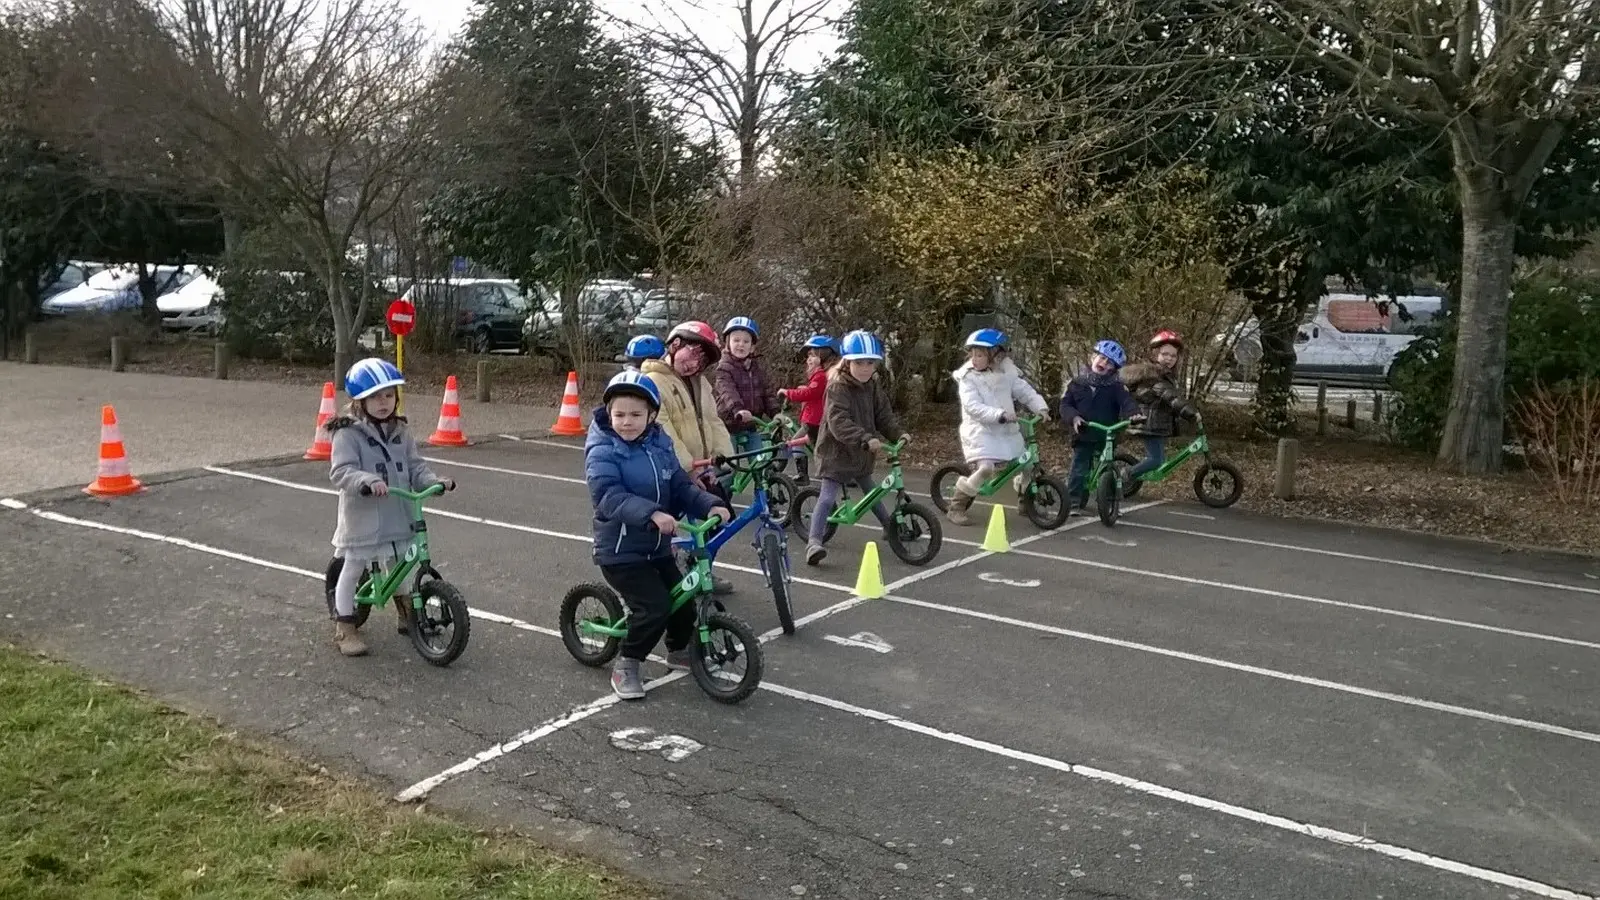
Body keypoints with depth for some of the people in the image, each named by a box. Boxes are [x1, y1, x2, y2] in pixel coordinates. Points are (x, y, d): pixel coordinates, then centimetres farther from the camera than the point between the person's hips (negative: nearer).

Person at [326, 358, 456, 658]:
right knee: (352, 570, 5)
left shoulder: (400, 432, 7)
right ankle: (344, 628, 15)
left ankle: (408, 615, 38)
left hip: (398, 516, 6)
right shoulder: (348, 433, -13)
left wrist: (434, 481, -10)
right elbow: (341, 471, -23)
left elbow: (415, 466, 8)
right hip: (362, 517, -6)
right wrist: (368, 481, -41)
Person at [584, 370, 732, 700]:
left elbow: (681, 486, 2)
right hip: (620, 550, -7)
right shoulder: (602, 451, -17)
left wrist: (710, 505, -16)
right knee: (655, 608, -18)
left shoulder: (659, 445, 2)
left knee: (685, 602, 12)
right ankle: (625, 667, 4)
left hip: (658, 548, 7)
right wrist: (651, 513, -45)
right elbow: (608, 495, -32)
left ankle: (679, 651, 42)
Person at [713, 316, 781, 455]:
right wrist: (737, 410, -46)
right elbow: (727, 391, -27)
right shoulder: (724, 367, -11)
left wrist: (776, 413, -16)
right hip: (729, 425, -5)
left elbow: (768, 392, 2)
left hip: (751, 426, 5)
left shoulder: (758, 367, 8)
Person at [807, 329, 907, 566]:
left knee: (871, 491, 26)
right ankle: (814, 542, -21)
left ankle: (891, 526, 45)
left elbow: (884, 415, 6)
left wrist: (899, 433, -13)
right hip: (836, 451, -8)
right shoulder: (838, 388, -20)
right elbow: (839, 423, -31)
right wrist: (867, 439, -42)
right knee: (827, 498, -16)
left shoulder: (874, 387, 4)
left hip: (862, 454, 8)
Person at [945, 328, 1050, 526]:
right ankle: (956, 508, -10)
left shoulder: (1006, 371, 2)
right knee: (985, 467, -24)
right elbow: (973, 407, -22)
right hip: (980, 430, -5)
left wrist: (1041, 407, -11)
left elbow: (1024, 391, 6)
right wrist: (1000, 414, -32)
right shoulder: (968, 377, -11)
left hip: (1006, 429, 5)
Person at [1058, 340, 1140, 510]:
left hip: (1107, 437, -1)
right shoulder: (1077, 382, 2)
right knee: (1079, 471, 1)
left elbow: (1127, 402, -16)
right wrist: (1074, 417, -19)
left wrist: (1133, 414, -38)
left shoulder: (1116, 386, -2)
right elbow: (1065, 404, 1)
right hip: (1083, 436, 1)